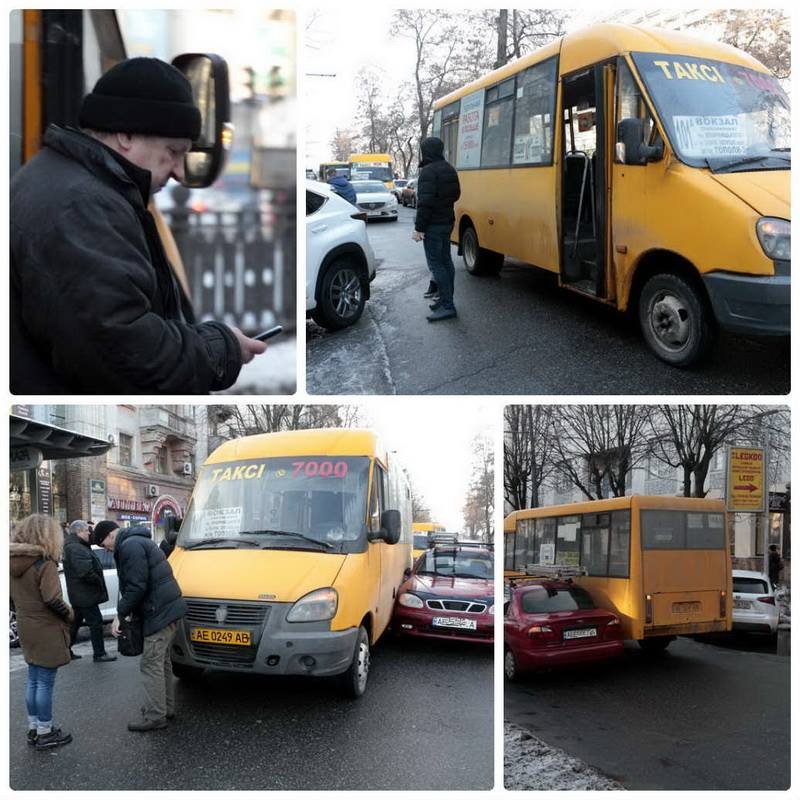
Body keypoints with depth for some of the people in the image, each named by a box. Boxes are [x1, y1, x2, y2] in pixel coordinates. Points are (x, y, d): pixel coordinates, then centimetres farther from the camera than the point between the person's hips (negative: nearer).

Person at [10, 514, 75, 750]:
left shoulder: (15, 562, 3)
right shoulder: (45, 563, -21)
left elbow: (13, 595, 10)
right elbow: (53, 600, -23)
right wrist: (69, 614, -8)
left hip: (26, 627, 8)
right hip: (46, 631, -8)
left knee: (33, 681, 17)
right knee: (45, 683, 2)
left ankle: (34, 728, 27)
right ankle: (45, 733, 11)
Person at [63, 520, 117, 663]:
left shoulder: (73, 546, 13)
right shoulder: (76, 549, -22)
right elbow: (85, 572, -30)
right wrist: (99, 582, -15)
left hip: (77, 594, 10)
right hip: (85, 594, -10)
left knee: (75, 622, 19)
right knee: (96, 622, -2)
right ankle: (99, 654, 5)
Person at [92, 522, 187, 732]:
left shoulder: (130, 546, -14)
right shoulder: (139, 542, 20)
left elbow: (136, 587, -20)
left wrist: (120, 614, -10)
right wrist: (124, 612, 18)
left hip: (159, 612, -11)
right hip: (169, 608, 11)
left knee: (151, 664, -4)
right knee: (162, 660, 20)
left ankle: (155, 716, 2)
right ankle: (166, 707, 30)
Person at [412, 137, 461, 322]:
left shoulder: (428, 171, -16)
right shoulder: (449, 170, 12)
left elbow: (425, 202, -22)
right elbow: (455, 195, 21)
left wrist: (419, 228, -20)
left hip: (433, 225, -9)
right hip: (447, 222, 9)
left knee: (436, 264, -9)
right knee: (445, 261, 13)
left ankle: (447, 306, -12)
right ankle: (446, 300, 19)